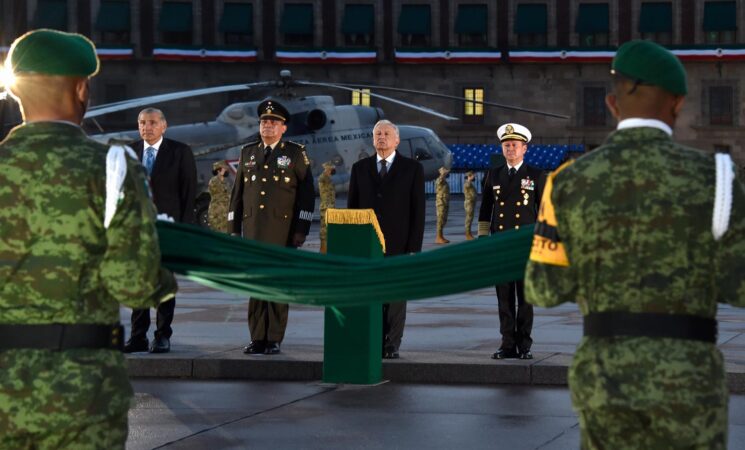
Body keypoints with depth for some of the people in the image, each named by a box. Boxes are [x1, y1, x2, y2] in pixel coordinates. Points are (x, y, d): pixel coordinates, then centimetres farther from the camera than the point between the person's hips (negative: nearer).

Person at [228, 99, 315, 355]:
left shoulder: (295, 154, 2)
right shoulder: (248, 153, 14)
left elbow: (307, 193, -1)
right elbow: (237, 193, 16)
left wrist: (301, 229, -8)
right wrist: (233, 228, 10)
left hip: (283, 230, -3)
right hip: (252, 230, 3)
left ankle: (274, 340, 3)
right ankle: (257, 339, 6)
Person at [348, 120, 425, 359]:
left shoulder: (412, 168, 5)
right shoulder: (360, 168, 11)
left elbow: (417, 211, 1)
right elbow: (352, 207, 11)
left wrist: (414, 247, -6)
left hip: (398, 243, -2)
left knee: (395, 297, -1)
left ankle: (391, 345, 4)